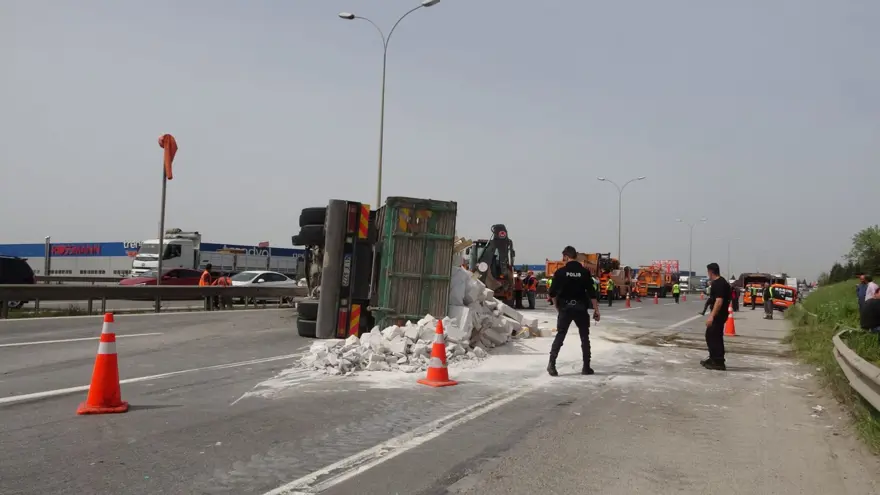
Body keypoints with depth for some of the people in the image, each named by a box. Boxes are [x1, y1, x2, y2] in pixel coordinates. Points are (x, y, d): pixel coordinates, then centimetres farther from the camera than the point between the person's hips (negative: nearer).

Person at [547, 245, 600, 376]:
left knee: (560, 336, 7)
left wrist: (557, 306, 13)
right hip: (581, 308, 0)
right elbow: (592, 293, -6)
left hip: (565, 308, 0)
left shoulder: (560, 272, -5)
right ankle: (586, 367, 12)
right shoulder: (584, 272, -4)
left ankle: (552, 363, -2)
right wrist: (596, 310, 0)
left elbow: (552, 293, -2)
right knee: (584, 337, 11)